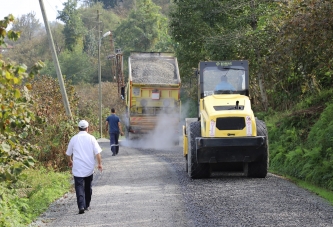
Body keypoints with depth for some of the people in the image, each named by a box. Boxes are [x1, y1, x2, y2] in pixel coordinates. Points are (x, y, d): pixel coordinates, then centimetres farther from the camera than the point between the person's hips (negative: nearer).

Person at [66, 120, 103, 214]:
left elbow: (69, 153, 12)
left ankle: (81, 206, -24)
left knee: (79, 187, -7)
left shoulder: (74, 139, 1)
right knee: (88, 187, 19)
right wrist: (100, 163, 3)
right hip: (89, 167, 2)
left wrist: (70, 161, 31)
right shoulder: (91, 138, -1)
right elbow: (97, 152, -6)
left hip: (78, 168, -1)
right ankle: (87, 205, 27)